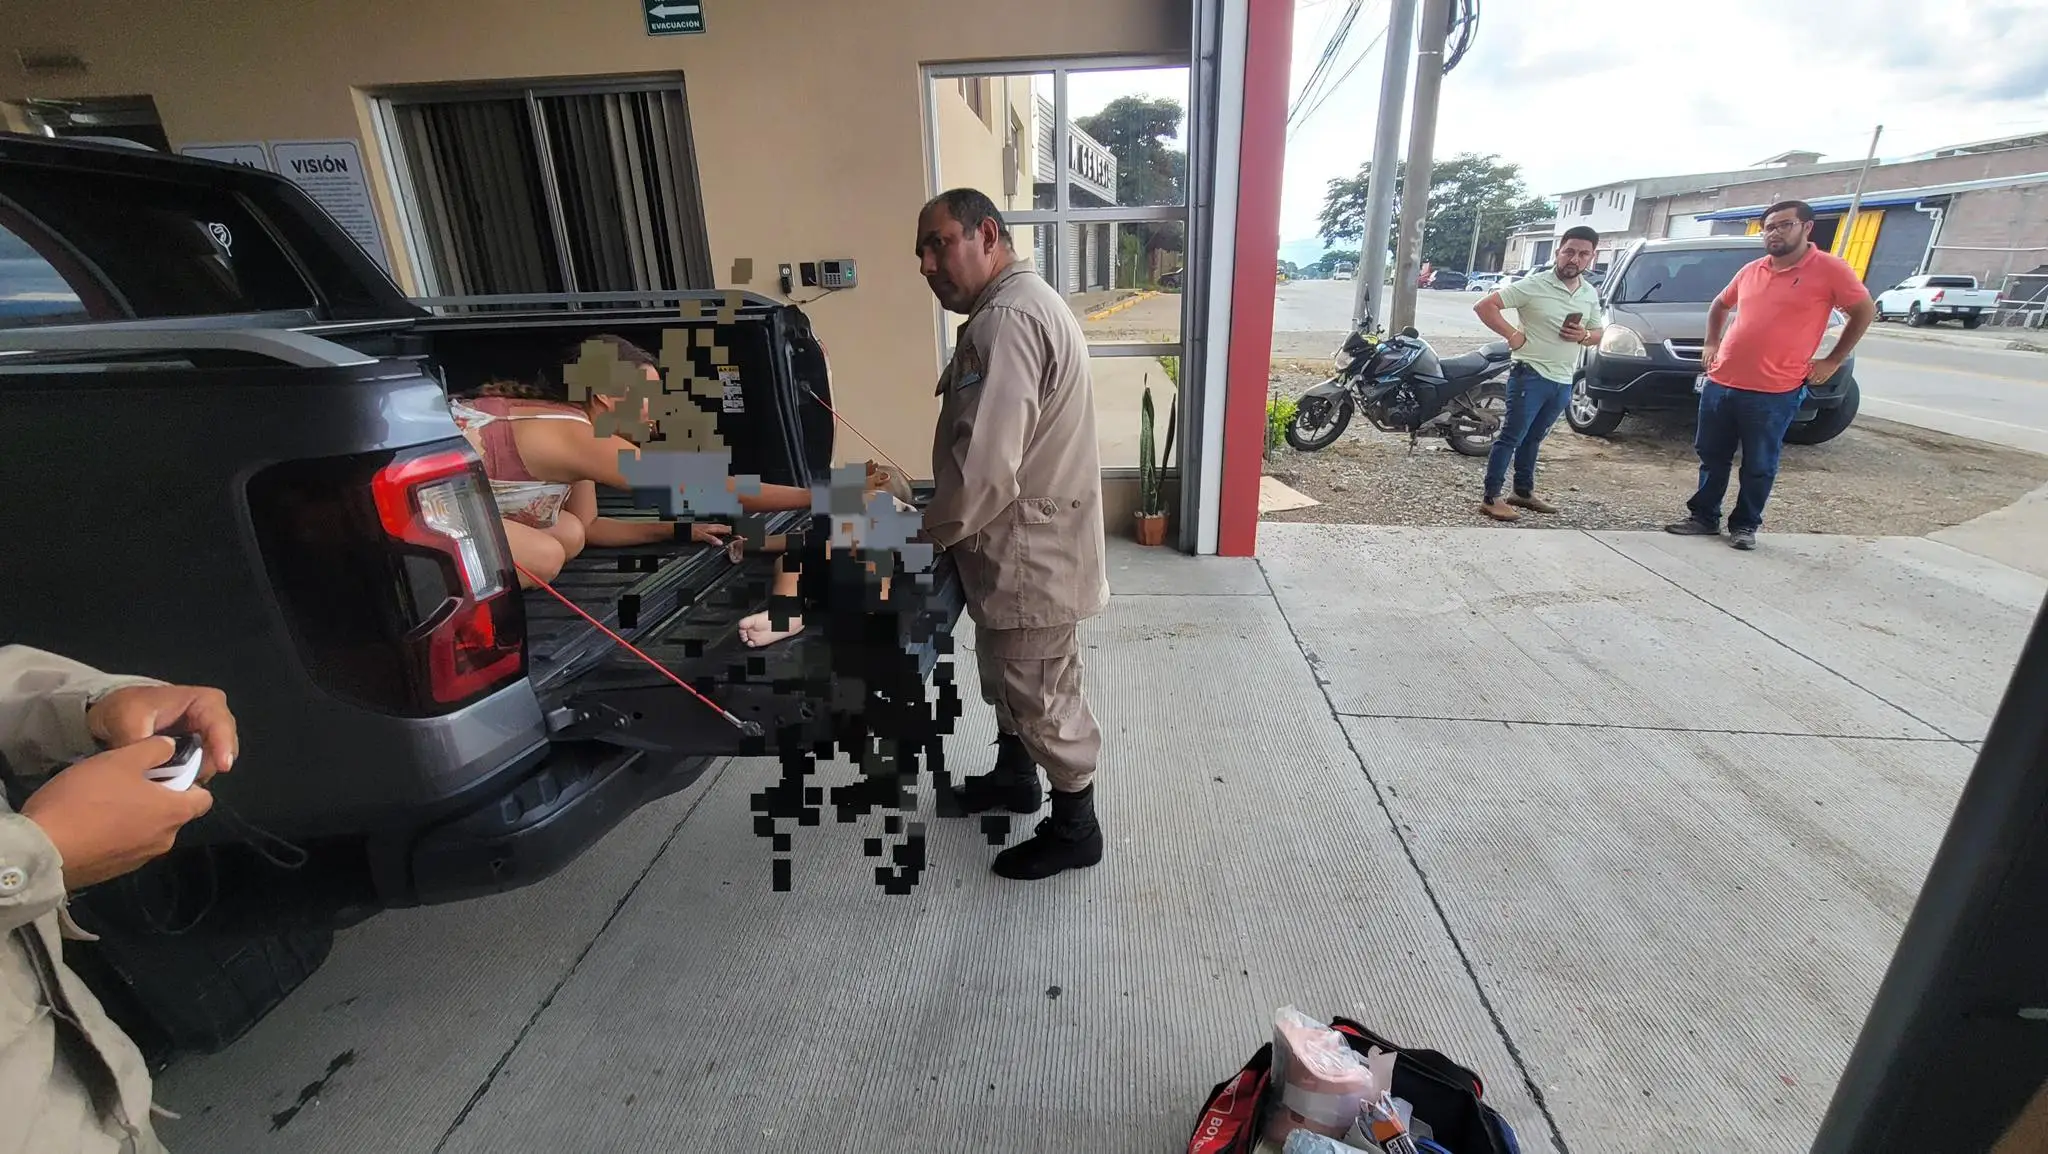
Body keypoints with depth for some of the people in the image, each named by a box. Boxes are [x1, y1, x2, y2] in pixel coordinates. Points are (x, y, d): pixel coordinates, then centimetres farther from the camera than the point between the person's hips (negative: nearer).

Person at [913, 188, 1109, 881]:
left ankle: (1075, 829, 25)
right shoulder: (1019, 304, 12)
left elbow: (985, 466, -30)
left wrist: (931, 533, -13)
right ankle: (1014, 776, 46)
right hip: (1020, 544, 10)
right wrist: (946, 521, 13)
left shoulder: (1006, 320, -24)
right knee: (1007, 676, 25)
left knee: (1042, 695, 6)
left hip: (1029, 553, -10)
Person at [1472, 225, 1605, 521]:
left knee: (1532, 439, 17)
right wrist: (1512, 334, -18)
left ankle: (1524, 492, 28)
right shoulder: (1534, 285, -11)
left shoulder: (1591, 294, 10)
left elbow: (1598, 333, 20)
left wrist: (1583, 336, -5)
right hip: (1531, 376, -6)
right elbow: (1484, 305, -14)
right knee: (1511, 438, -5)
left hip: (1564, 382, 7)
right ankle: (1491, 498, 0)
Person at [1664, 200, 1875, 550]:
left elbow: (1865, 311, 4)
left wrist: (1832, 361, 1)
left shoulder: (1830, 269, -5)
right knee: (1712, 457, 12)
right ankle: (1703, 517, 24)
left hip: (1774, 392, -4)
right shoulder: (1751, 270, 9)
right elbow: (1721, 304, 27)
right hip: (1720, 383, 5)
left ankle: (1746, 525, 19)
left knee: (1759, 467, 6)